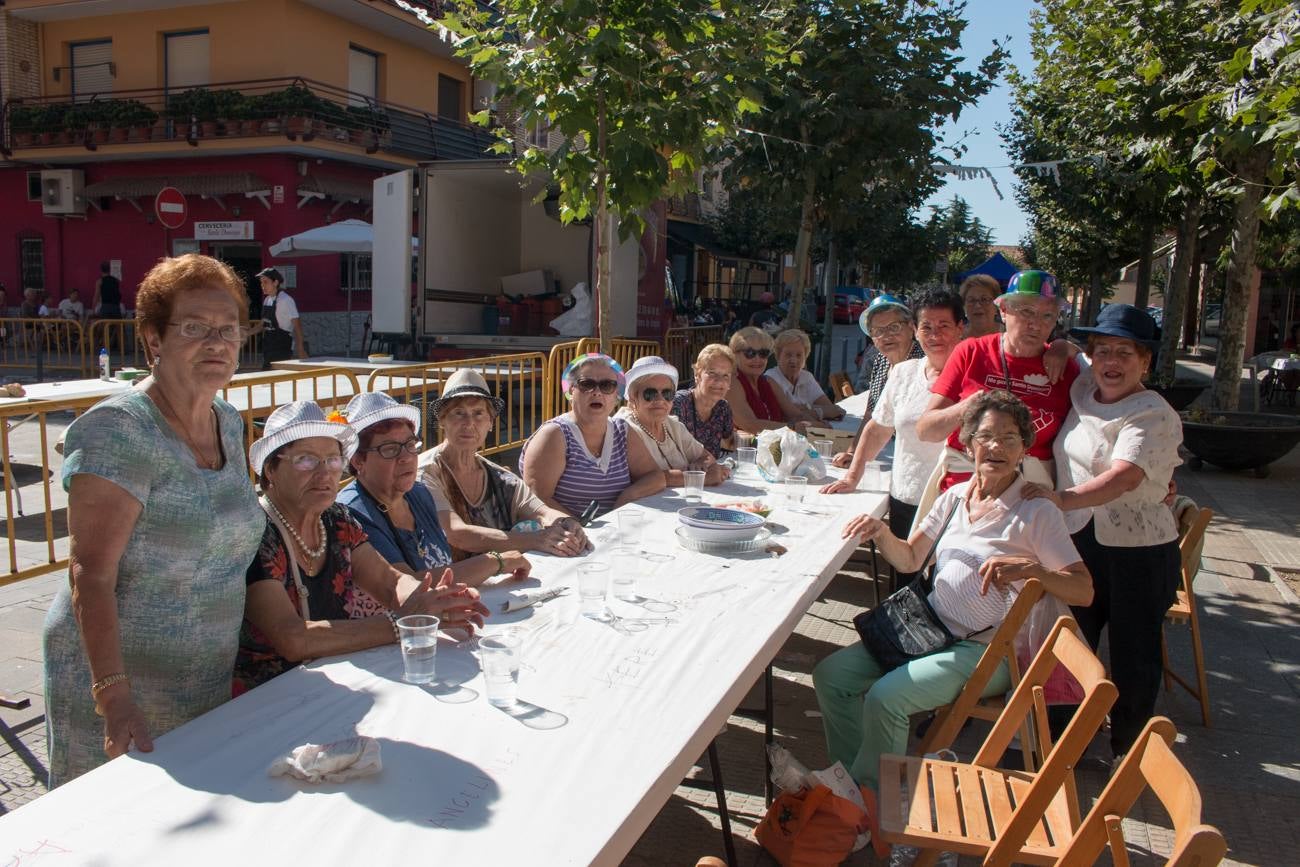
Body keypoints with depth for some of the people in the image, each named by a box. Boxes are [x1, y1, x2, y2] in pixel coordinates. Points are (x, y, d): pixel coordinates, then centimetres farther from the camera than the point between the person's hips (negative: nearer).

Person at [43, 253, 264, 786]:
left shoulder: (228, 423, 5)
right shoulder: (118, 430, -18)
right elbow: (92, 575, -22)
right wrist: (114, 697, -27)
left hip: (208, 686, 7)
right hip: (122, 688, -7)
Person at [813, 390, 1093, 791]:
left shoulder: (1037, 513, -9)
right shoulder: (955, 496, 9)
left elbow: (1085, 590, -14)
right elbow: (910, 560, 9)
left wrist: (1031, 568, -33)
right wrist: (882, 533, -12)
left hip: (984, 651, -6)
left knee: (885, 697, -26)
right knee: (830, 674, -5)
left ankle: (870, 796, -3)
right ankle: (850, 776, 10)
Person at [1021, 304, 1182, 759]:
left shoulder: (1154, 415, -15)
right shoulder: (1083, 389, 6)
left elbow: (1124, 477, -33)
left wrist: (1063, 499, -45)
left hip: (1139, 550, -6)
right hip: (1079, 541, 7)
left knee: (1134, 654, 7)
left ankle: (1129, 750, 25)